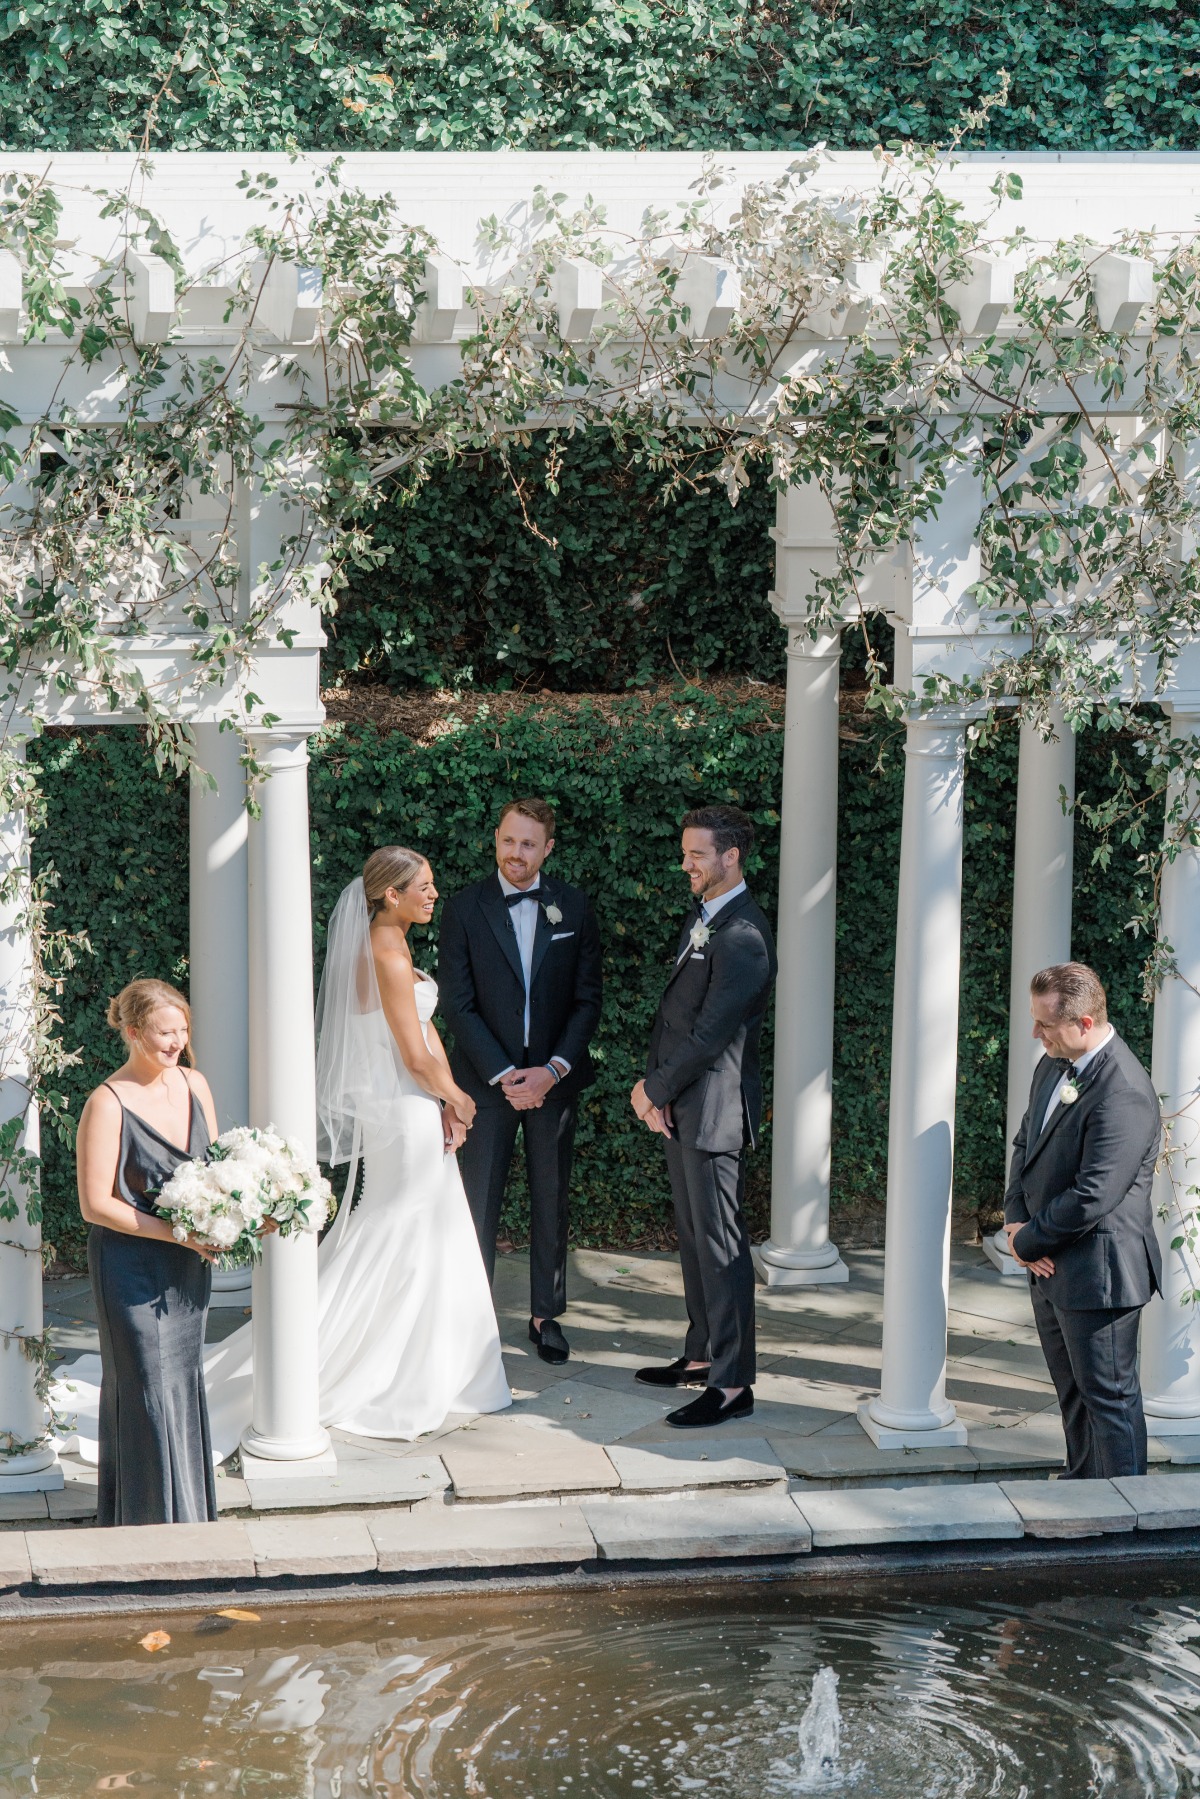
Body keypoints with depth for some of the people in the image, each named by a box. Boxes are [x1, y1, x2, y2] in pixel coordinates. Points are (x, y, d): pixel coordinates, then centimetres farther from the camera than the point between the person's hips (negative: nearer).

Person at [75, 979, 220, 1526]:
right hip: (132, 1267, -6)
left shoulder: (194, 1084, 4)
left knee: (184, 1383, 13)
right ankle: (154, 1519, 11)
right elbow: (96, 1204, -16)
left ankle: (189, 1515, 25)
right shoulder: (107, 1104, -16)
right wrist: (177, 1232, -20)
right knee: (147, 1389, 0)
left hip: (189, 1264, 6)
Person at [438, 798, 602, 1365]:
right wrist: (503, 1074, -13)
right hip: (486, 1078, -2)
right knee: (479, 1203, 0)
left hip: (553, 1078, 2)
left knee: (551, 1201, 10)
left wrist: (551, 1071, -10)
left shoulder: (574, 908, 1)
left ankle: (546, 1314, 22)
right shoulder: (464, 909, -4)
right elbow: (457, 1003, -6)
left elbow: (587, 999, 1)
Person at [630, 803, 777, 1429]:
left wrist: (655, 1090, -11)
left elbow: (711, 1032, -21)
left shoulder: (743, 935, -18)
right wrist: (654, 1086, 1)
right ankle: (702, 1355, 29)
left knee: (720, 1243, -6)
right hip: (681, 1106, 10)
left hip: (713, 1108, -10)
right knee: (693, 1236, 17)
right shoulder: (702, 919, 14)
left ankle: (732, 1384, -1)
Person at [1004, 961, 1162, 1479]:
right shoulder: (1053, 1066, 6)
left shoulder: (1124, 1095, -25)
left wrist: (1028, 1241, -13)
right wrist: (1016, 1219, 0)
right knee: (1072, 1392, 21)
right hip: (1051, 1267, 9)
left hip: (1098, 1271, -9)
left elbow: (1091, 1197, -26)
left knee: (1110, 1397, 1)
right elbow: (1025, 1142, 17)